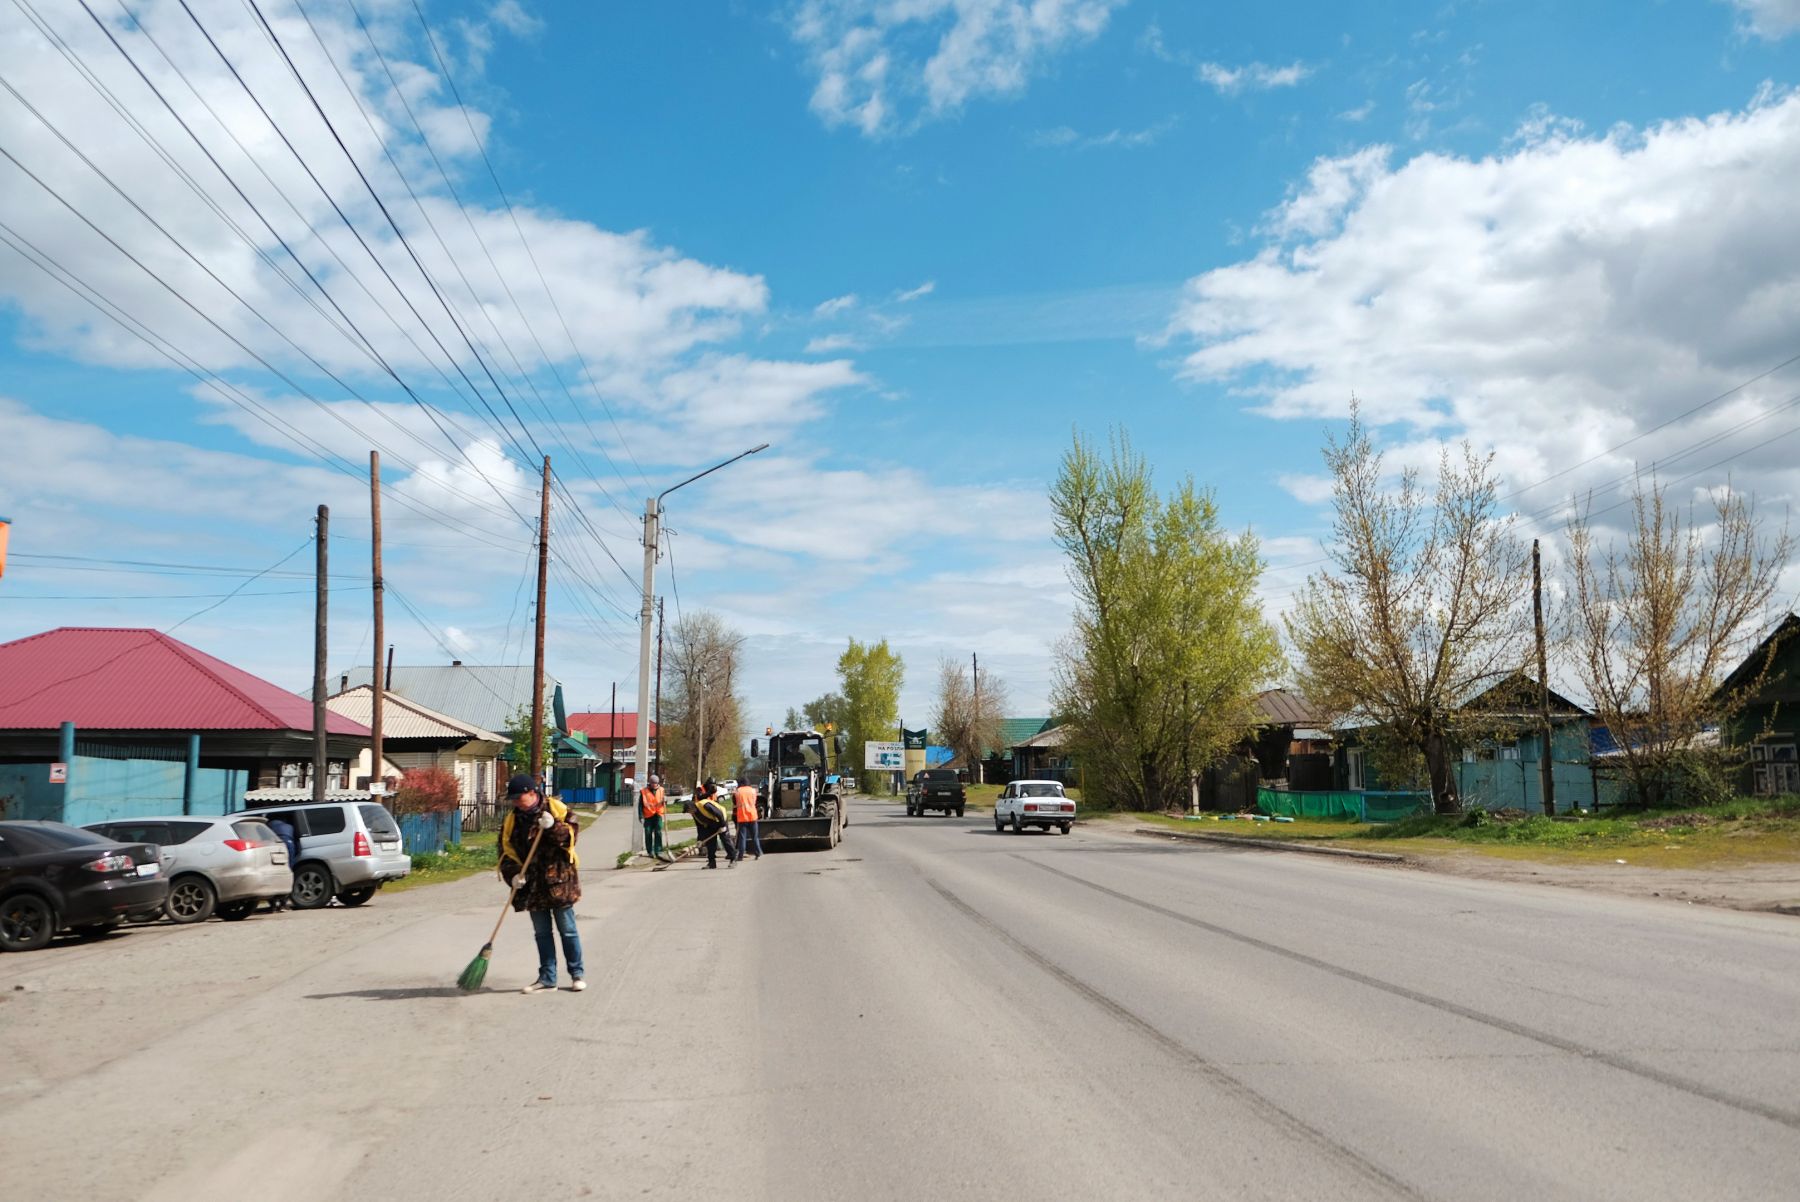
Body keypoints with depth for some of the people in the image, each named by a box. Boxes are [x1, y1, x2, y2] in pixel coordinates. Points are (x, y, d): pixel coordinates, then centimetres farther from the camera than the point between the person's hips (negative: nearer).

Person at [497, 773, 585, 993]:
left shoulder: (556, 809, -6)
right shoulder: (512, 819, 5)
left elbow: (572, 833, -10)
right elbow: (506, 850, 4)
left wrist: (553, 827, -27)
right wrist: (513, 873, -10)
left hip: (559, 880, -4)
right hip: (533, 884, 4)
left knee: (567, 930, 3)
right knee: (542, 932, 10)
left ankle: (577, 973, 16)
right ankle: (547, 977, 18)